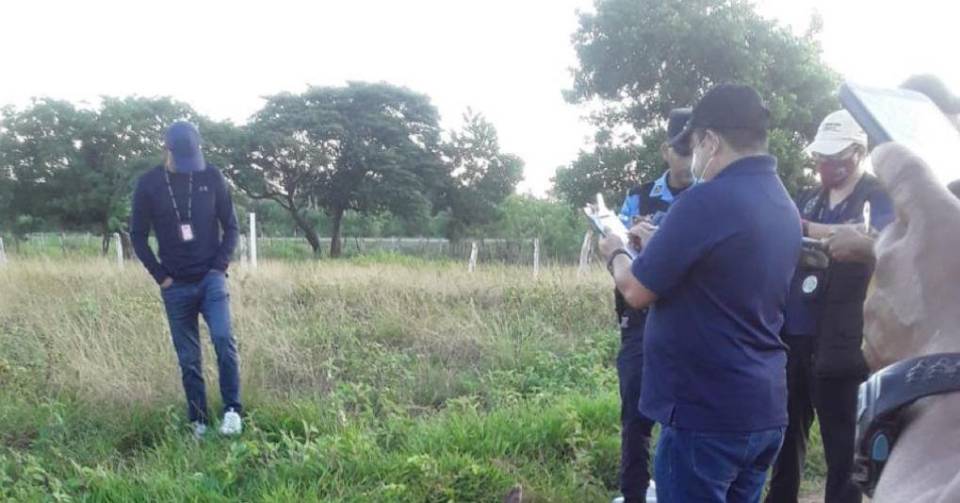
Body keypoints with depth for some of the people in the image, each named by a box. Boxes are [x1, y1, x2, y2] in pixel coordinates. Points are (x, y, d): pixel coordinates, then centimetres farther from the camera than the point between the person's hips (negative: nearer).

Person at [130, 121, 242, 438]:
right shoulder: (149, 184, -2)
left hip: (211, 279, -1)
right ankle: (199, 423, 16)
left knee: (224, 340, -20)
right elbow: (138, 235, 4)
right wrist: (160, 275, -2)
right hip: (176, 286, 1)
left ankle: (232, 410, -7)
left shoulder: (211, 177, -1)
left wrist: (220, 266, -5)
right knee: (189, 360, 5)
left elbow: (230, 226, 5)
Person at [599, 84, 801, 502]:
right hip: (765, 410, 9)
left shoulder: (709, 199, -19)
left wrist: (616, 253, 6)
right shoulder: (784, 205, 9)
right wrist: (656, 246, 20)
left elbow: (637, 292, -13)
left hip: (706, 413, -8)